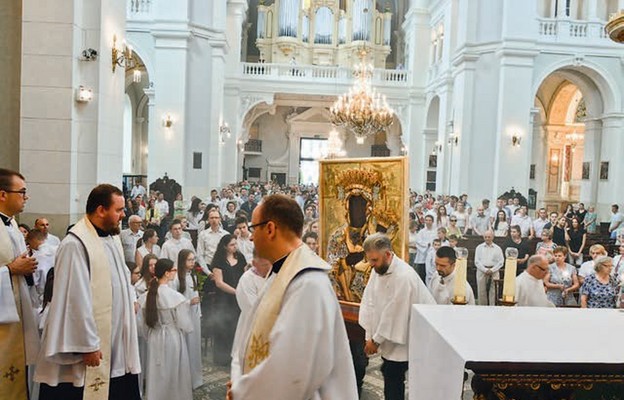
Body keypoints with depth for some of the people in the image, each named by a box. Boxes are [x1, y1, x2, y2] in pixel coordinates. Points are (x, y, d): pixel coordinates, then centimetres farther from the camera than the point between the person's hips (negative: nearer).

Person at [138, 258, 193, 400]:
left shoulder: (146, 296, -4)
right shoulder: (176, 297, -20)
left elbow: (144, 324, 6)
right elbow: (185, 325, -13)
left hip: (154, 339, 5)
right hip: (173, 339, -5)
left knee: (157, 374, 17)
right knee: (174, 374, 11)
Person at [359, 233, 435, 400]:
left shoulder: (404, 277, -28)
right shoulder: (378, 270, -2)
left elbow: (393, 315, -23)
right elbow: (369, 302, -1)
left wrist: (376, 340, -12)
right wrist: (369, 336, -5)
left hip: (400, 341, -7)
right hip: (389, 337, 7)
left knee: (393, 377, -1)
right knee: (389, 375, 14)